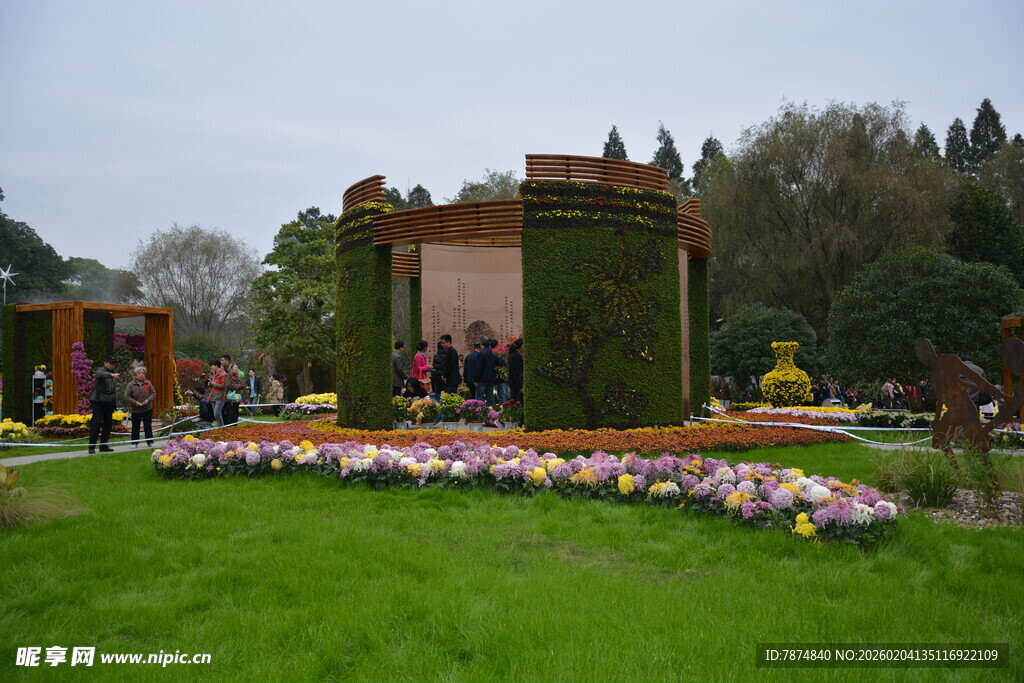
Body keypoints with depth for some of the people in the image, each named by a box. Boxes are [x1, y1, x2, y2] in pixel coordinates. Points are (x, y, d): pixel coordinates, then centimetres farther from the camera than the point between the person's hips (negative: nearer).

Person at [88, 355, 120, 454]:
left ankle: (103, 446, 18)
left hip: (109, 403, 7)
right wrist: (111, 375, -48)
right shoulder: (100, 370, -4)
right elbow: (100, 374, -30)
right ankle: (91, 447, -11)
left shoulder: (113, 375, 19)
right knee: (96, 424, -11)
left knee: (108, 425, 9)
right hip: (99, 402, -7)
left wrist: (115, 403, 19)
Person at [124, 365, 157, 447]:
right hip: (136, 410, -2)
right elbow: (126, 396, -6)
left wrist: (148, 399, -13)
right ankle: (134, 443, 13)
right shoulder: (131, 384, -4)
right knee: (135, 427, 4)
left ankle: (150, 442, 16)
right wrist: (135, 402, -17)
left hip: (147, 409, 2)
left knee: (148, 426, 7)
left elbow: (153, 393, 5)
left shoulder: (148, 383, 3)